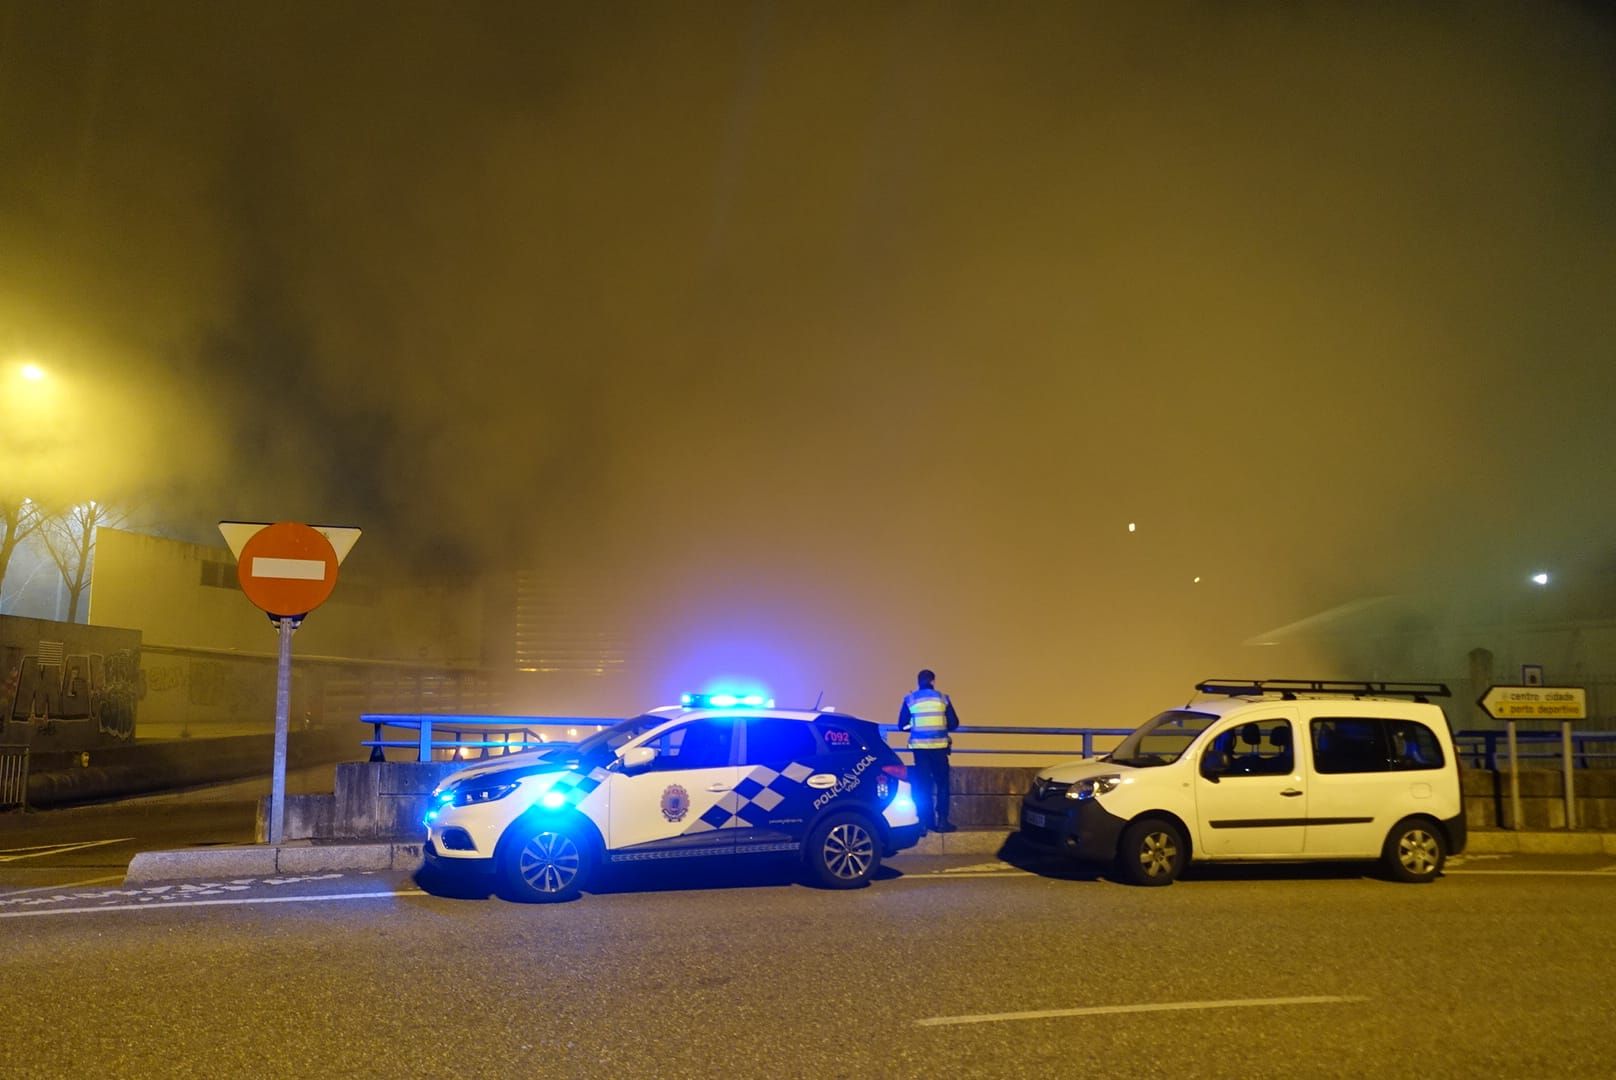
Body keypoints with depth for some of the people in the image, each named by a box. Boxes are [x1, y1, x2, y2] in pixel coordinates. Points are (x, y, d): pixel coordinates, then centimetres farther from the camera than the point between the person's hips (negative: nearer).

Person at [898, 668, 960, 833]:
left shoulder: (910, 699, 3)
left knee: (922, 784, 7)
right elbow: (954, 723, 5)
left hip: (919, 746, 1)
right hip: (939, 745, -1)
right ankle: (942, 820, 6)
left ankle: (925, 821, 7)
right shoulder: (942, 698, 3)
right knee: (942, 783, 8)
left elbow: (902, 725, 5)